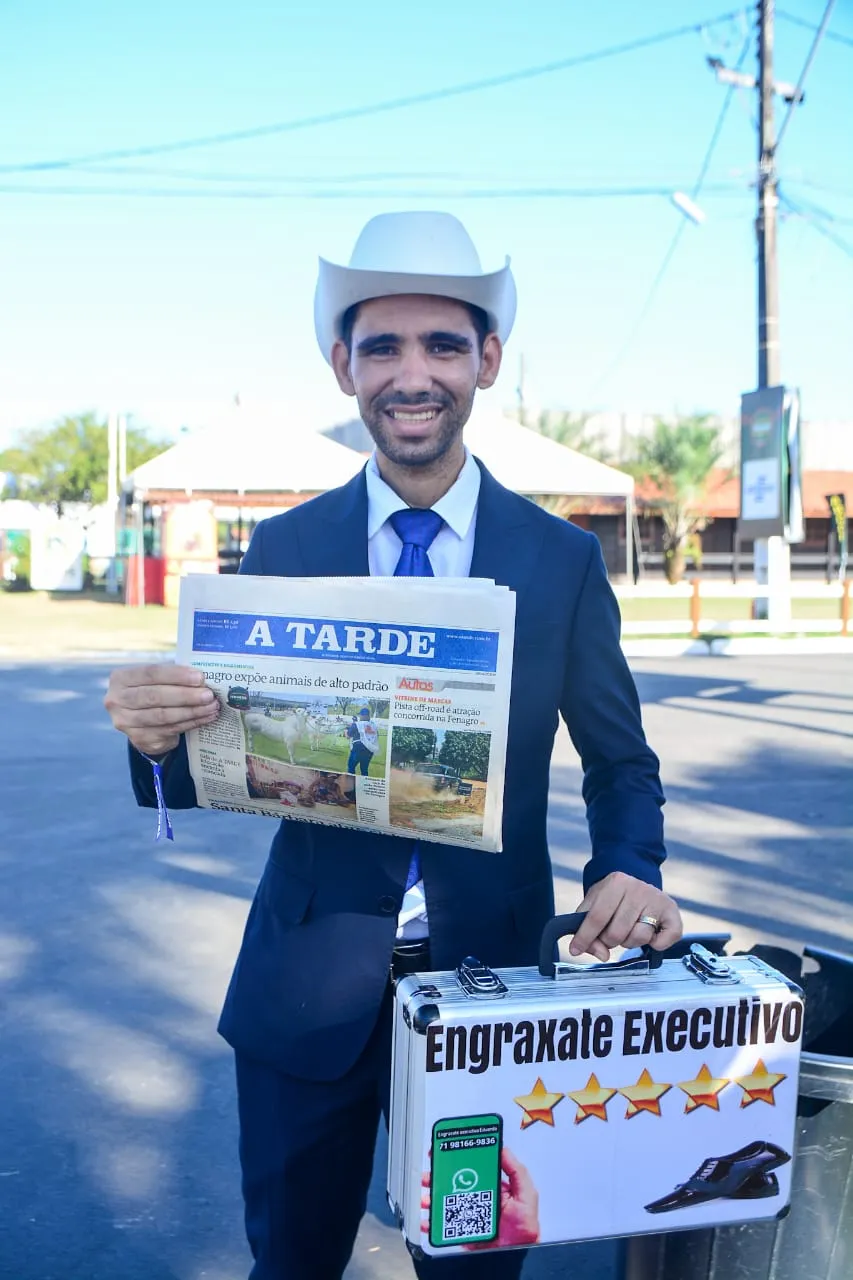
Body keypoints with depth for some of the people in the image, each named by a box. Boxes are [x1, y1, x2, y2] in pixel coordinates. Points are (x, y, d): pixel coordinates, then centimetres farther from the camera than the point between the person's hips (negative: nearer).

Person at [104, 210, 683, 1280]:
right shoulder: (282, 548, -3)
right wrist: (160, 737, -25)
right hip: (307, 983, 1)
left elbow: (620, 762, 3)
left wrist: (629, 870, -17)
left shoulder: (564, 559, -4)